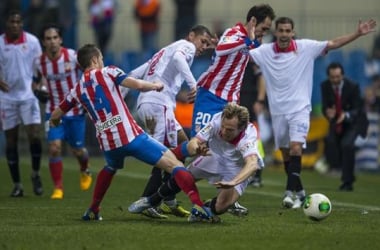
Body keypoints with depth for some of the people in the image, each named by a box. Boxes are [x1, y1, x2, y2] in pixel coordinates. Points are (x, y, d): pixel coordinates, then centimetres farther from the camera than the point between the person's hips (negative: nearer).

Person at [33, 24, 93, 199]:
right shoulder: (40, 63, -9)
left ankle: (85, 172, 43)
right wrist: (40, 90, -10)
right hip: (54, 111, 1)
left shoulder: (73, 56, -16)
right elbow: (37, 81, 11)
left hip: (76, 110, -1)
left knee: (78, 150, 8)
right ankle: (58, 188, -2)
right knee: (54, 148, -14)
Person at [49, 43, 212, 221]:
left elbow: (55, 117, 28)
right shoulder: (107, 72, 5)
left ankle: (93, 211, 37)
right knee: (173, 163, -6)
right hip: (130, 135, -5)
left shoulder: (77, 90, 18)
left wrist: (54, 121, 52)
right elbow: (138, 85, -9)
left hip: (107, 143, 5)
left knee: (110, 168, 40)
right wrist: (156, 86, 11)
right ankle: (197, 205, -25)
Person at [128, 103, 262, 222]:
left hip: (236, 173, -3)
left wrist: (233, 183, -74)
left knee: (220, 208, -21)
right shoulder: (217, 120, -31)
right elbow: (193, 142, -29)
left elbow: (252, 164, -59)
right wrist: (195, 147, -54)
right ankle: (151, 202, 39)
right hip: (214, 157, 3)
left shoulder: (248, 137, -42)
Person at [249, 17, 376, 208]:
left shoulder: (306, 47, -4)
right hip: (278, 111, 3)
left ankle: (291, 191, -22)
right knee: (285, 154, 10)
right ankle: (299, 191, 25)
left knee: (295, 148, -20)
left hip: (299, 108, -3)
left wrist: (358, 33, -10)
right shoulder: (265, 51, -2)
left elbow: (334, 44, -2)